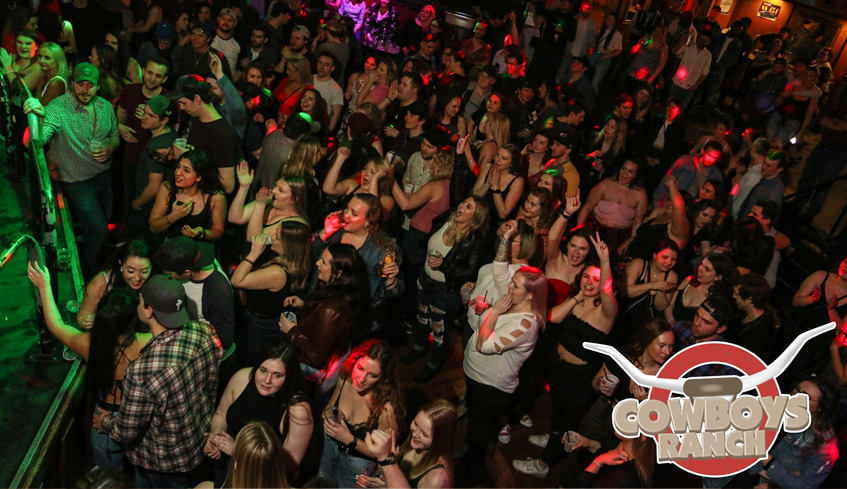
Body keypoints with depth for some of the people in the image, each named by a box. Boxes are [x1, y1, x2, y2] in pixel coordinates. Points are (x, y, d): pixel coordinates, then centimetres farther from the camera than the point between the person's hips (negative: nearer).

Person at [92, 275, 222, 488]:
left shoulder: (143, 370, -37)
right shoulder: (204, 332, -20)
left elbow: (127, 432, -22)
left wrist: (104, 422, -1)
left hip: (167, 460, -5)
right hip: (202, 440, 5)